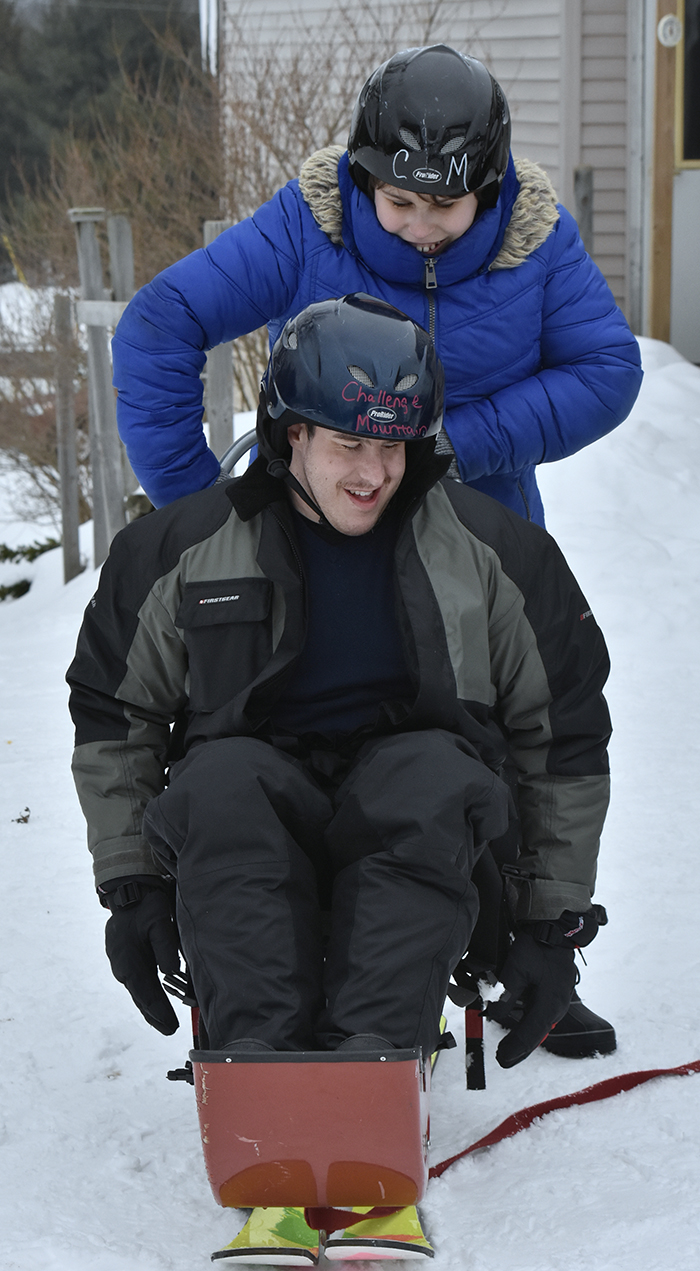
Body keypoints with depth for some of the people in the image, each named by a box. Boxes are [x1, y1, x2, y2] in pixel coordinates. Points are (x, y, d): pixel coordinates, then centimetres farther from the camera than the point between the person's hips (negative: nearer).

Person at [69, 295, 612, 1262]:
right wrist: (130, 883, 3)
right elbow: (113, 714, 12)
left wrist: (554, 920, 4)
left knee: (434, 773, -35)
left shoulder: (496, 552, 3)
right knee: (220, 780, -34)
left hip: (408, 834, 0)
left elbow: (565, 736, 8)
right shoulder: (184, 550, 3)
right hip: (256, 804, 0)